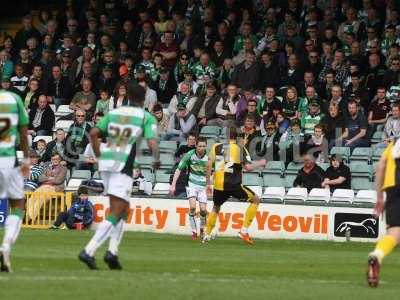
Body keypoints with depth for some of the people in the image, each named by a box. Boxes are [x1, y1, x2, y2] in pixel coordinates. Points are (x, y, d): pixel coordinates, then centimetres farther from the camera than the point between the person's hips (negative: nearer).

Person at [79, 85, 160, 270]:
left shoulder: (114, 113, 15)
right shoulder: (147, 117, 2)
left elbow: (93, 133, 4)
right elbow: (152, 143, -9)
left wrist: (99, 156, 13)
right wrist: (157, 159, 10)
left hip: (106, 163, 6)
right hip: (123, 166, -6)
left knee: (123, 209, 19)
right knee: (115, 214, -6)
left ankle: (113, 251, 9)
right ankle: (89, 251, -19)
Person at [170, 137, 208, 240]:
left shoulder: (208, 157, -9)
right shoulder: (189, 155, -11)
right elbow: (179, 169, -5)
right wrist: (173, 185, -9)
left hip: (203, 185, 1)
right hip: (191, 184, -1)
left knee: (203, 210, -4)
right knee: (192, 206, -19)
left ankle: (202, 229, 23)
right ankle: (193, 231, -10)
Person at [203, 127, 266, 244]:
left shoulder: (216, 147, 8)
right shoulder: (240, 149, -1)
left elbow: (209, 165, 3)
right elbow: (248, 167, -8)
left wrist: (208, 183, 11)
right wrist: (260, 163, 11)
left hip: (218, 186, 4)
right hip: (233, 185, -4)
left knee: (216, 207, 29)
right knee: (255, 200, 12)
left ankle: (207, 236, 26)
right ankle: (244, 231, 4)